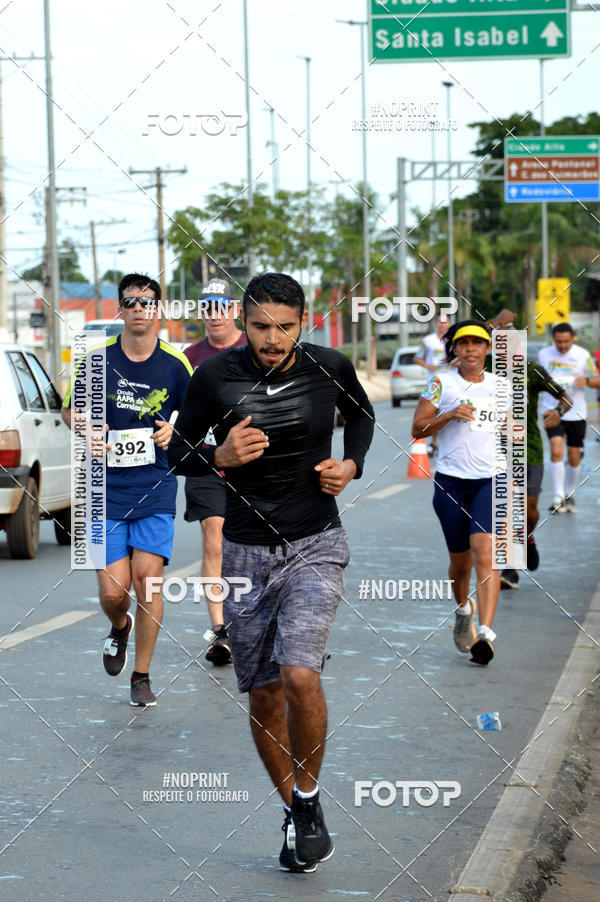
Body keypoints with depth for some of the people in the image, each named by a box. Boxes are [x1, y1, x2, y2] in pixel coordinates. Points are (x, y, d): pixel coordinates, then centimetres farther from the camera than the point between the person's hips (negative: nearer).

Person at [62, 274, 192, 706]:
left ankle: (142, 675, 8)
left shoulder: (174, 364, 0)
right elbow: (70, 409, 12)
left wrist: (173, 430, -7)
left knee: (147, 577, -8)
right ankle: (119, 627, 34)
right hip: (105, 491, 0)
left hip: (156, 490, 0)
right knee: (113, 591, -4)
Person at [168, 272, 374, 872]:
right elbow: (177, 452, 3)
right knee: (264, 693, 7)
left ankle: (309, 795, 4)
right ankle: (293, 812, 27)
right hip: (246, 552, 2)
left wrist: (351, 465, 0)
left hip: (315, 546, -1)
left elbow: (361, 413, 18)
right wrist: (219, 457, -17)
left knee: (300, 675, -20)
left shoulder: (330, 368, -4)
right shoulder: (214, 376, -6)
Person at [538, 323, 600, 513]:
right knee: (556, 451, -19)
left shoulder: (583, 355, -3)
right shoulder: (544, 354, 0)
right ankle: (558, 497, -15)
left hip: (576, 413, 1)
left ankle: (569, 495, 28)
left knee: (574, 458, 8)